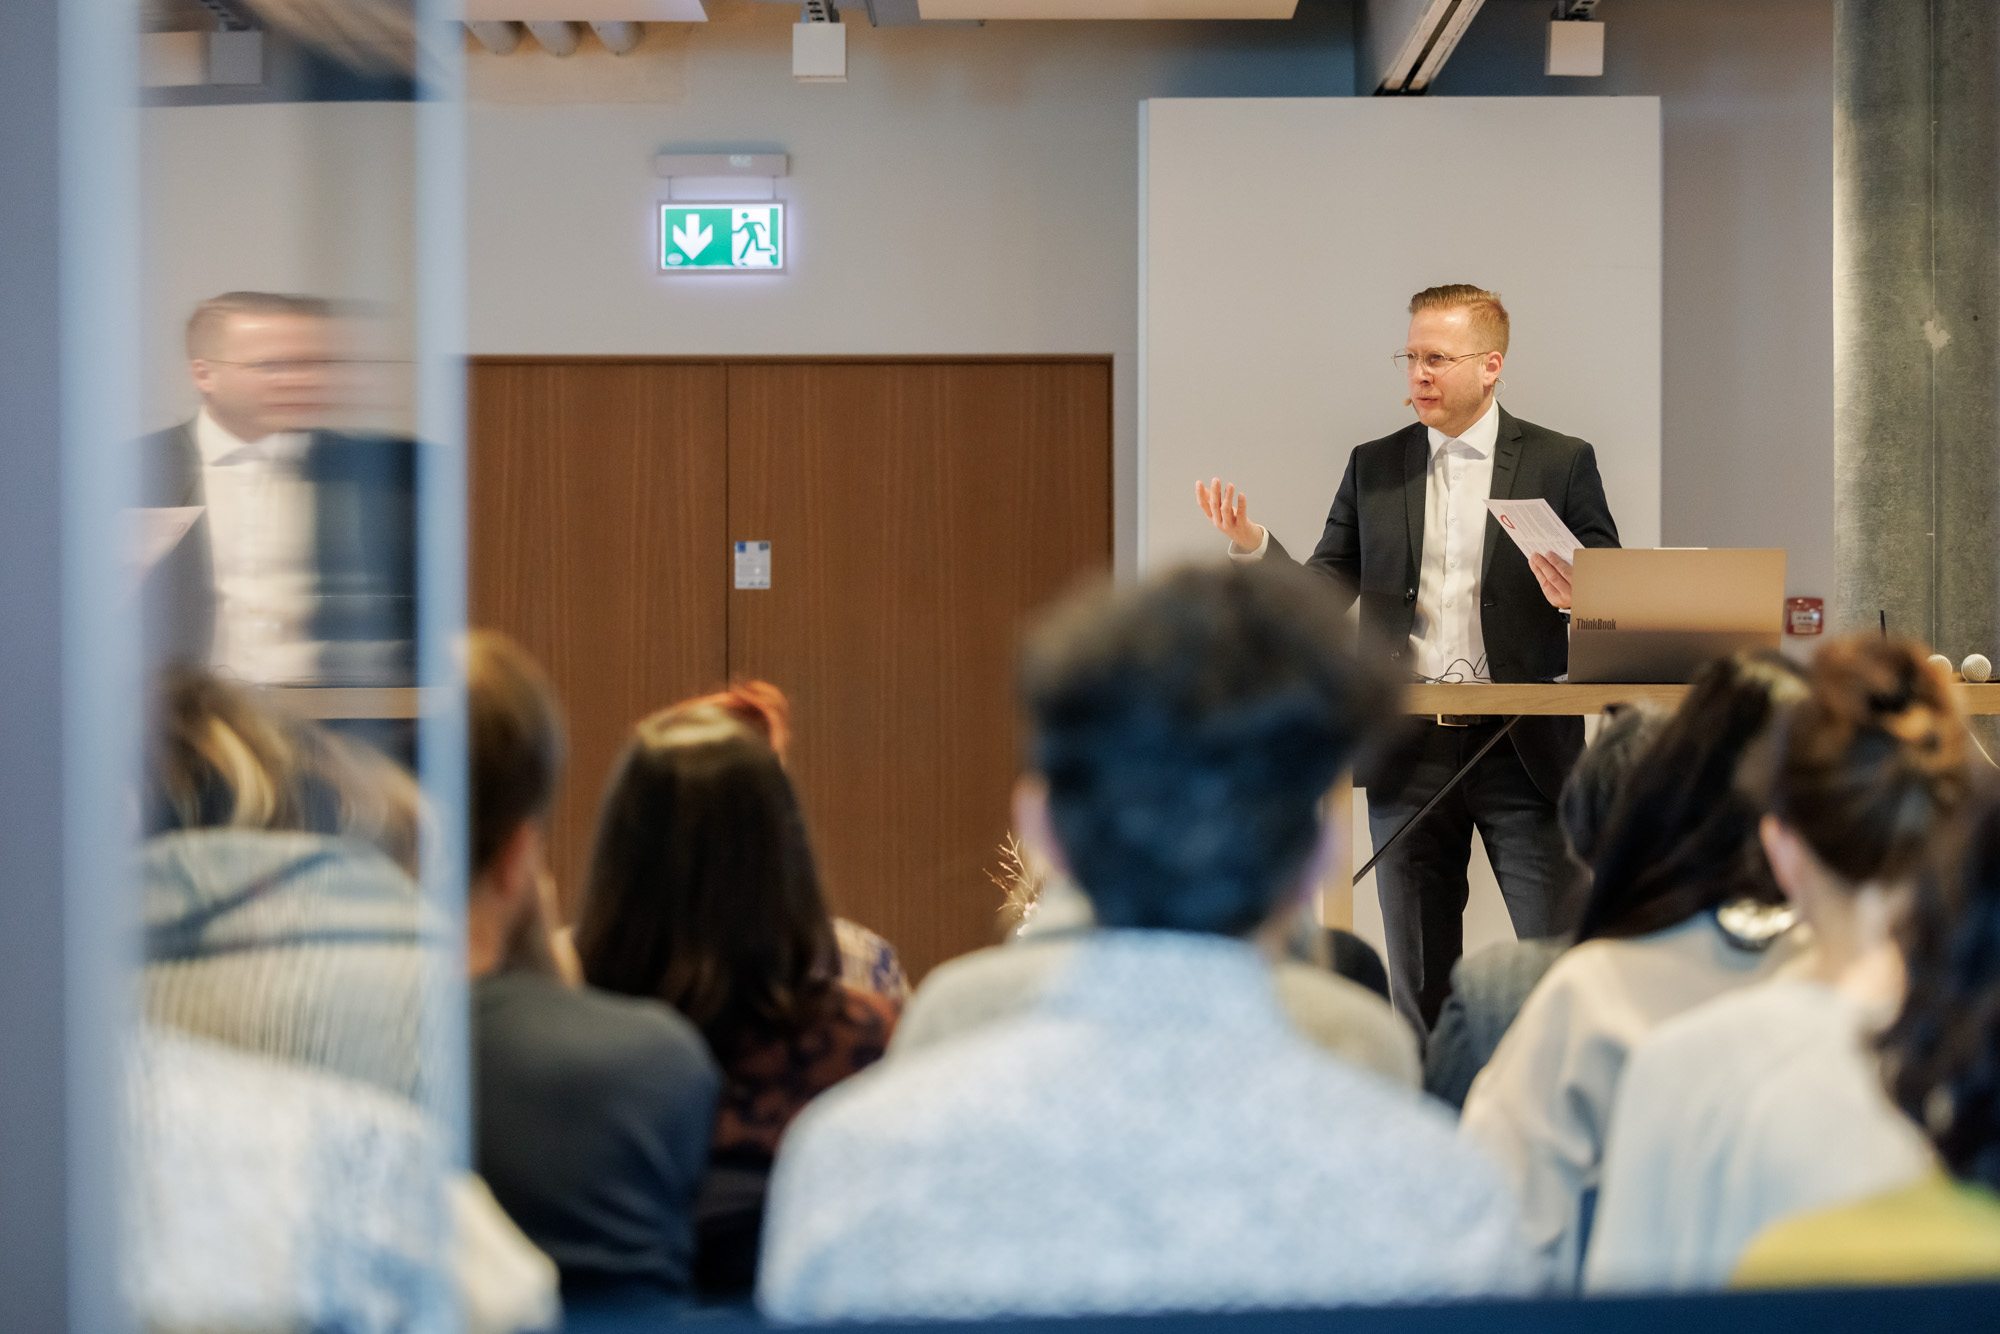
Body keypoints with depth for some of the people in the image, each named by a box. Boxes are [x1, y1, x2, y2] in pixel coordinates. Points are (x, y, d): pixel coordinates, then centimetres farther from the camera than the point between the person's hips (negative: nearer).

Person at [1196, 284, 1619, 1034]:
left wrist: (1579, 598, -21)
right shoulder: (1374, 467, 10)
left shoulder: (1560, 464, 3)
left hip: (1522, 747, -3)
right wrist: (1253, 545, -11)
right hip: (1408, 752, 3)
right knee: (1419, 981, 8)